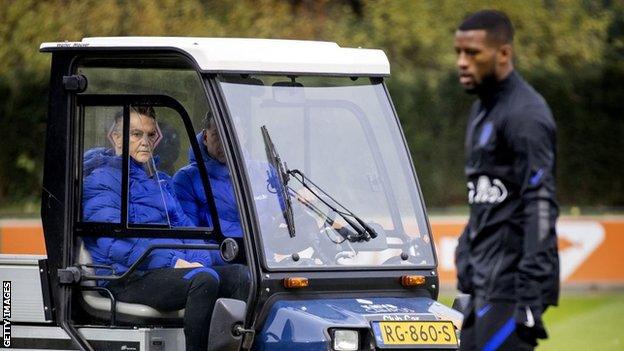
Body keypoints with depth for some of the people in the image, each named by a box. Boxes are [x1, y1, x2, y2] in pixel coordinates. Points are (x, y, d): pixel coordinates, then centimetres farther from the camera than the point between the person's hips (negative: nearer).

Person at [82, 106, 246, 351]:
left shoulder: (161, 181, 29)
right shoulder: (101, 179, 1)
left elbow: (183, 227, 21)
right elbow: (113, 241, -12)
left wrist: (200, 260, -4)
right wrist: (173, 262, -19)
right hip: (127, 280, -8)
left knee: (239, 274, -18)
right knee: (204, 279, -34)